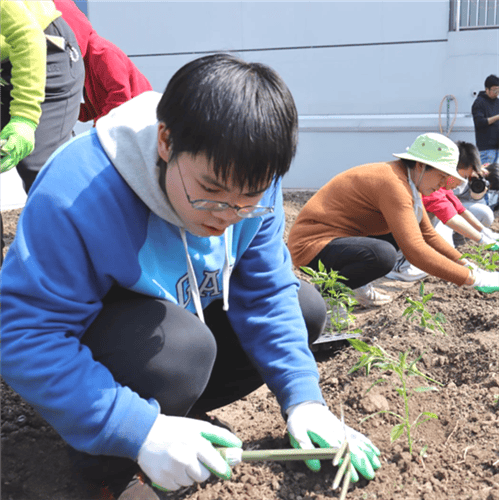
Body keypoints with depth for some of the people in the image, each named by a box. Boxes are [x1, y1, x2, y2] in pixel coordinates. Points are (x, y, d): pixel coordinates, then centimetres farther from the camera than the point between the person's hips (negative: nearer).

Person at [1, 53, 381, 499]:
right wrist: (140, 431, -40)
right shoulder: (76, 198, -34)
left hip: (184, 312, 6)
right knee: (181, 346, -37)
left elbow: (265, 294, -9)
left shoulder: (249, 182, -17)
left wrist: (302, 399, -18)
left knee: (306, 308, -3)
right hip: (80, 340, -6)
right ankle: (107, 461, -6)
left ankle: (173, 408, -1)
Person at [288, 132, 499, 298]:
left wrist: (464, 264, 9)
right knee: (383, 254, -35)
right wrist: (471, 279, -24)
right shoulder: (393, 184, -23)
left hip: (339, 237, 11)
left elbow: (428, 234, 18)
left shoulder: (408, 180, 8)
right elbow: (415, 250, -29)